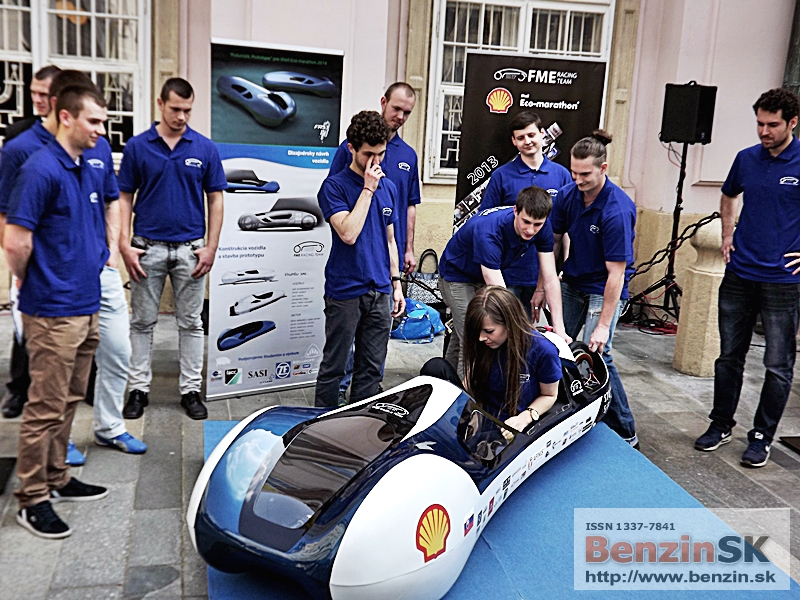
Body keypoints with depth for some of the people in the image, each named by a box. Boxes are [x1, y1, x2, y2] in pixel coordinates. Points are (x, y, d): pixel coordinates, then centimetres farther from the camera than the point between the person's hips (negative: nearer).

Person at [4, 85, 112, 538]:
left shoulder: (93, 171, 10)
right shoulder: (42, 170, -16)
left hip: (88, 308, 8)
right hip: (54, 313, -8)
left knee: (69, 401, 17)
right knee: (47, 407, 1)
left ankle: (57, 479, 31)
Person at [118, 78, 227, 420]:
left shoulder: (205, 148, 1)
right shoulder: (137, 146, 0)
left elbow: (215, 199, 3)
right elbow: (125, 198, 3)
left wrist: (211, 247, -5)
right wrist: (125, 245, -7)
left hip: (190, 249, 0)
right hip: (147, 248, 0)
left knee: (190, 323, 7)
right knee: (142, 322, 8)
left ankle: (190, 390, 17)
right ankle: (139, 389, 19)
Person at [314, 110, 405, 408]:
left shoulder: (388, 187, 10)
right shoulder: (334, 186, -8)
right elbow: (348, 233, -21)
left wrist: (396, 283, 13)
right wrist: (368, 188, -17)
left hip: (380, 292, 5)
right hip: (345, 292, -5)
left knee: (371, 368, 12)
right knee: (334, 366, 5)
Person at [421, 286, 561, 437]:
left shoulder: (543, 350, -17)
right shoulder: (482, 344, -5)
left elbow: (549, 395, -2)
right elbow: (469, 381, 8)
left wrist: (526, 416, -20)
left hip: (507, 429, -4)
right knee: (436, 366, -18)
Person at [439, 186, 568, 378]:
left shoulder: (542, 229, -22)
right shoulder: (488, 232, -41)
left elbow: (550, 279, -16)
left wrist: (559, 328, -20)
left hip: (487, 276, 6)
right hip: (457, 276, -6)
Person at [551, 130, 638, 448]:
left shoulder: (618, 210, -25)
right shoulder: (568, 195, -7)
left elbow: (616, 272, -25)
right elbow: (553, 241, 6)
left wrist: (604, 324, -25)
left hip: (604, 289, -6)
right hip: (571, 282, 6)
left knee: (596, 354, -15)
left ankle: (625, 433, 2)